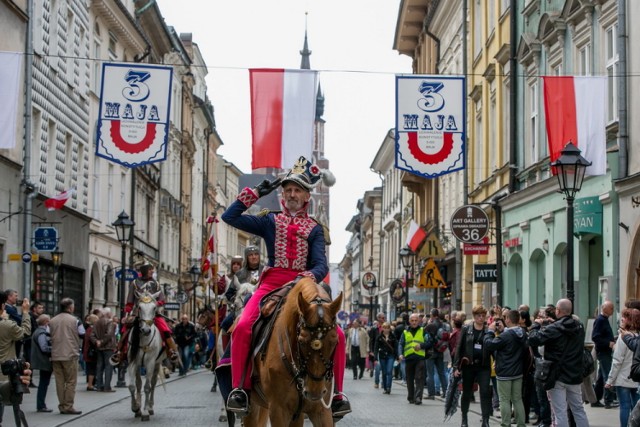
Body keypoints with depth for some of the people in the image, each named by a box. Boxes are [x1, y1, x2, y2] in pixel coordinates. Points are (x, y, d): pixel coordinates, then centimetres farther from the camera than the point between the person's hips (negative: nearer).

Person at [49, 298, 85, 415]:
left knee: (60, 381, 9)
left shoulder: (52, 321, 5)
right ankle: (68, 406, 0)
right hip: (70, 355, -4)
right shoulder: (74, 320, -8)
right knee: (71, 381, 2)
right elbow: (82, 334, -3)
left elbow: (49, 336, 11)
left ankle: (62, 406, 12)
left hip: (55, 356, 4)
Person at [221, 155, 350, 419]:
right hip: (272, 284, -1)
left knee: (336, 335, -16)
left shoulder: (314, 229, 14)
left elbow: (321, 264, 2)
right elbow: (230, 217, 8)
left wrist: (313, 276, -21)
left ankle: (336, 393, -2)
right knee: (243, 327, -27)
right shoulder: (270, 222, 15)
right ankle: (240, 388, -16)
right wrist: (255, 193, 8)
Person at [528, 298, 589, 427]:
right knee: (579, 410, 15)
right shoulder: (579, 326, 3)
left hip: (558, 376, -6)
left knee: (560, 413, -3)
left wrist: (536, 324, -5)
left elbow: (533, 339, -21)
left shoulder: (554, 329, -18)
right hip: (575, 375, 6)